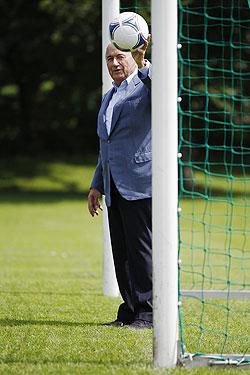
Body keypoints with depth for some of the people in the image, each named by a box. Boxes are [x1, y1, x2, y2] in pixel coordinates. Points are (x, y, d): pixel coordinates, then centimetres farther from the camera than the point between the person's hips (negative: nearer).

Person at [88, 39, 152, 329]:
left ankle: (148, 313, -6)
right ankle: (129, 312, 13)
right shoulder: (108, 98, 23)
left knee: (142, 250, -8)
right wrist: (97, 185, 23)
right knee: (121, 254, 8)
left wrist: (144, 66, -42)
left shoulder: (146, 87, -2)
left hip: (140, 185, -8)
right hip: (115, 190, 8)